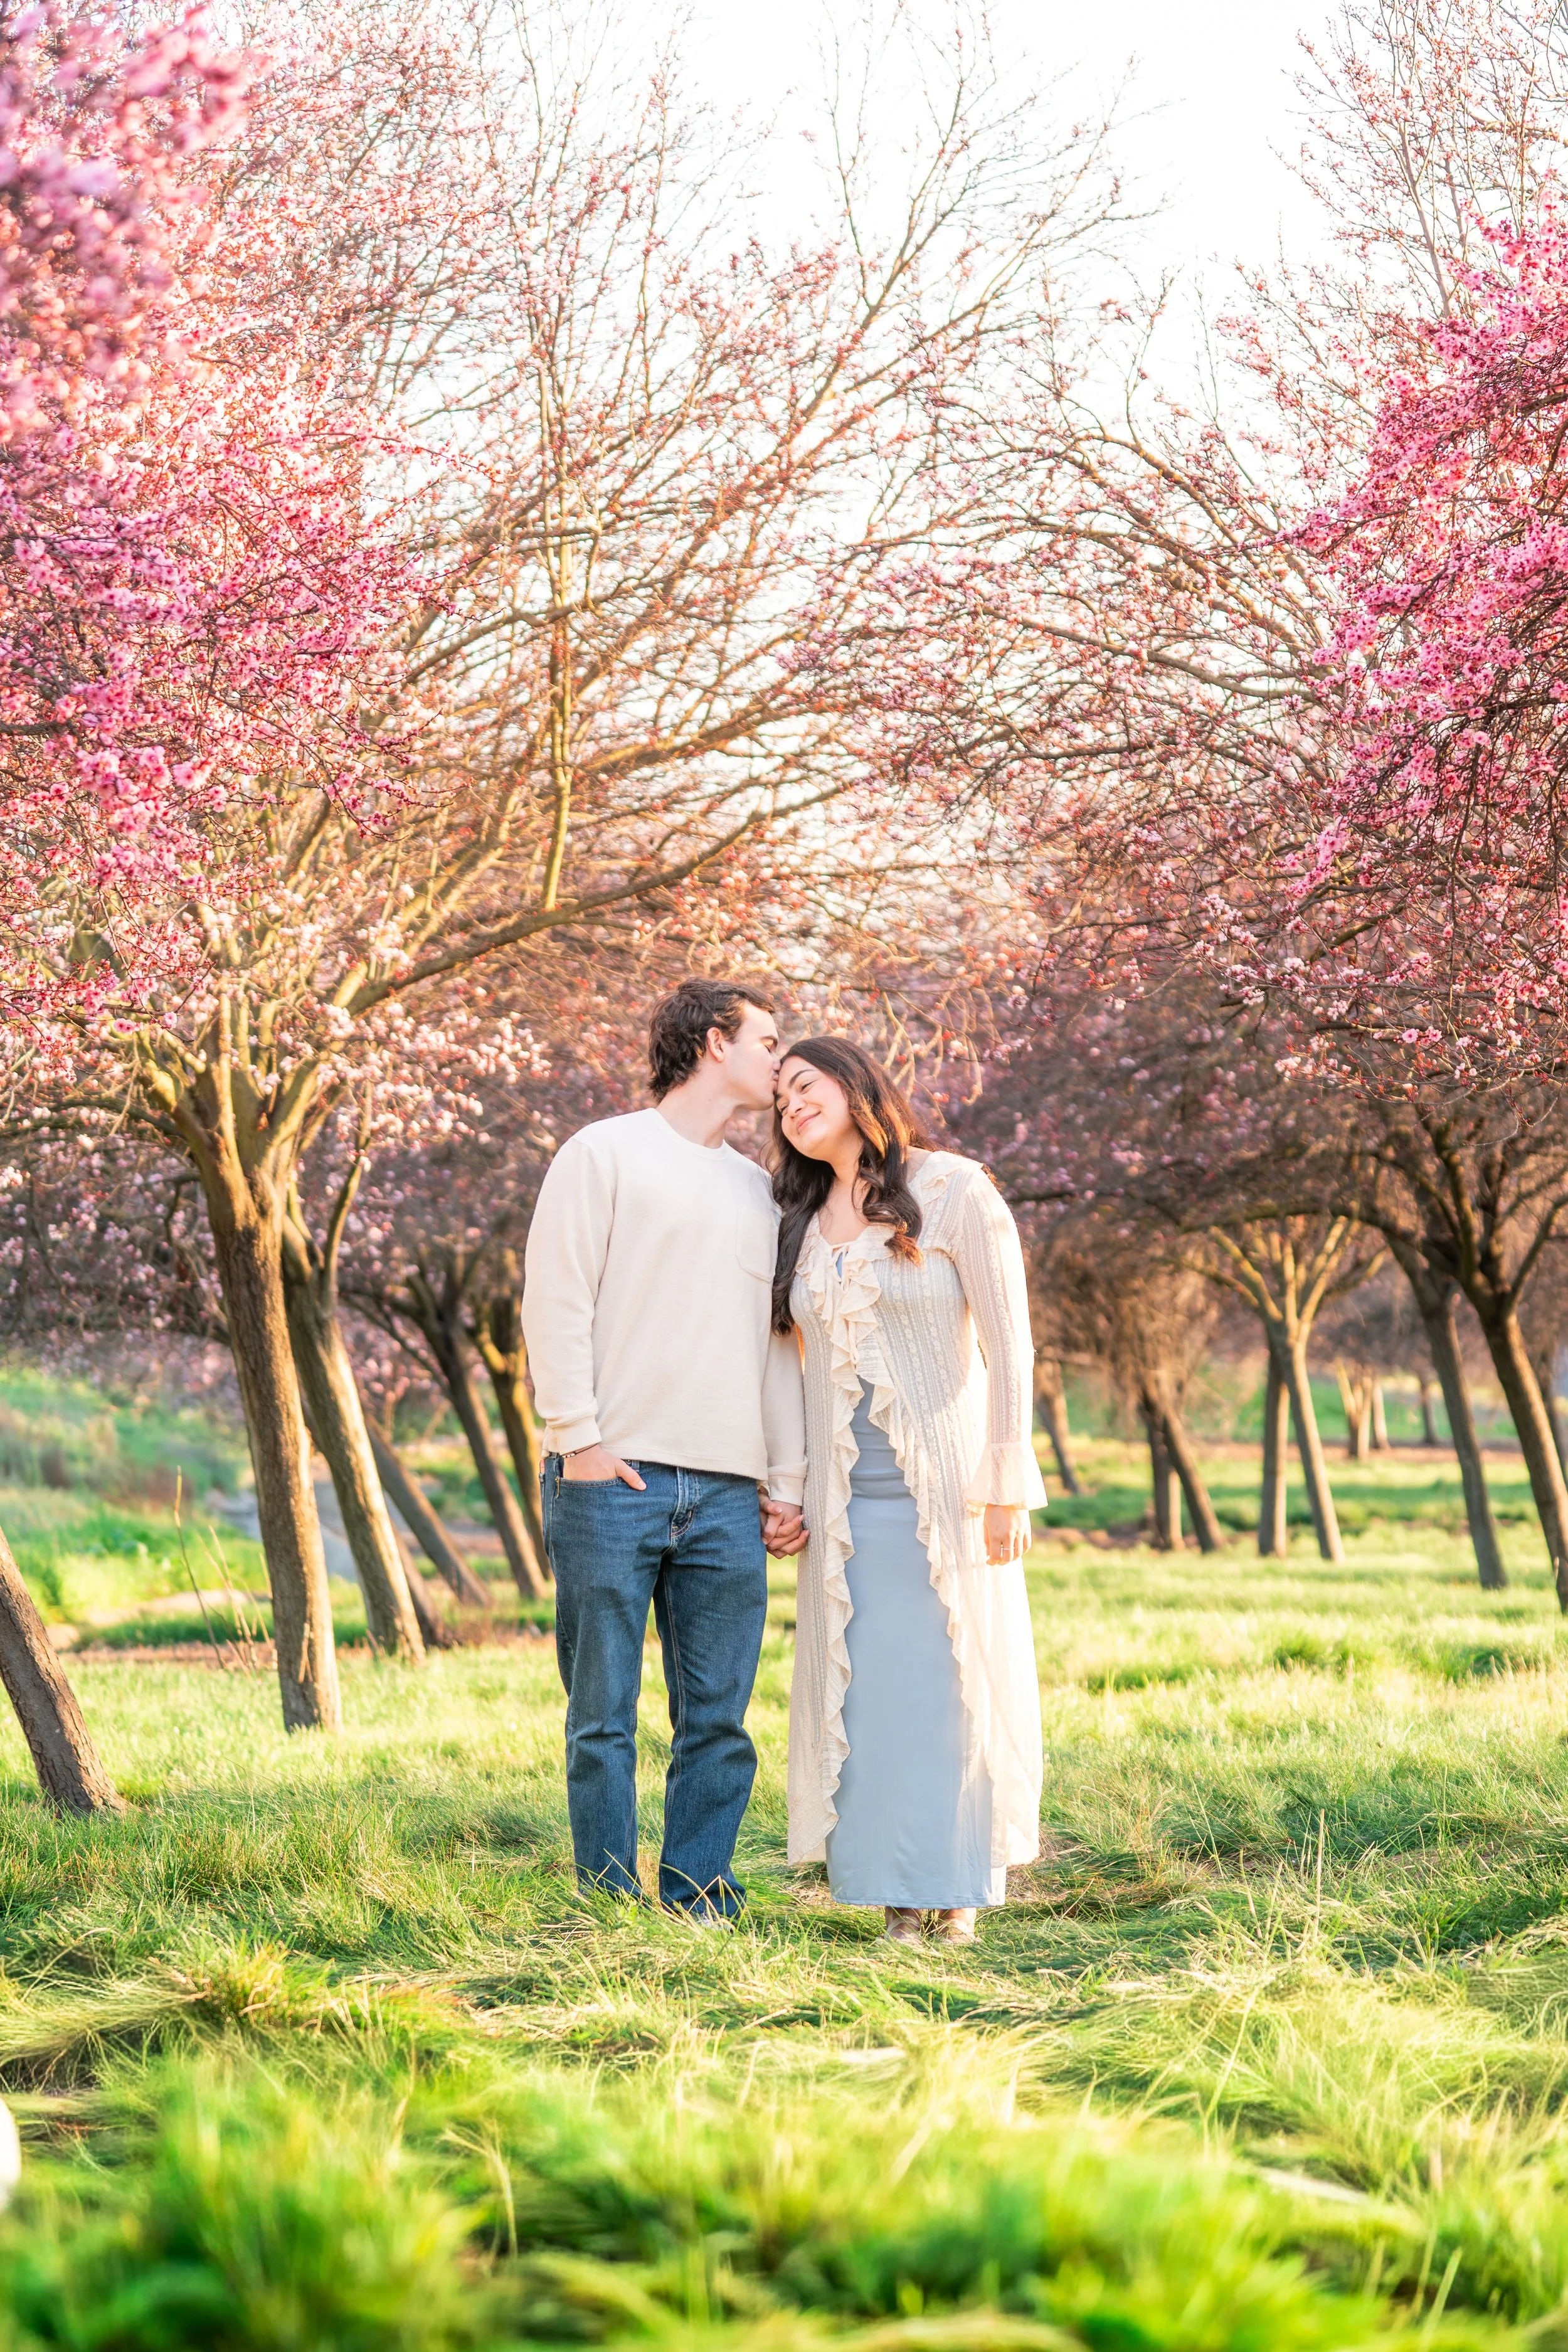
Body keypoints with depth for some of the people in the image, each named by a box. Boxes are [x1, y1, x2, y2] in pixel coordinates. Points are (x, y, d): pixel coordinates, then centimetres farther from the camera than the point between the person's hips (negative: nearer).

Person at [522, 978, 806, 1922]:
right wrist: (580, 1438, -11)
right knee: (604, 1715, -2)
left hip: (728, 1493, 5)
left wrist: (789, 1480, 14)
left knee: (719, 1716, 3)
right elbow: (555, 1302, -2)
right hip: (614, 1479, -5)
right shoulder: (604, 1154, 5)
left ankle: (698, 1900, 9)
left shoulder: (758, 1190, 22)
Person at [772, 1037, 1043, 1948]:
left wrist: (1006, 1486, -12)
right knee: (869, 1692, 1)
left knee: (957, 1684, -1)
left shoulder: (953, 1191, -5)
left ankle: (962, 1892, 9)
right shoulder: (805, 1223, 12)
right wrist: (792, 1493, 11)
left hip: (946, 1489, -5)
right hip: (849, 1500, 5)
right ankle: (901, 1902, 7)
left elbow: (1010, 1346, -7)